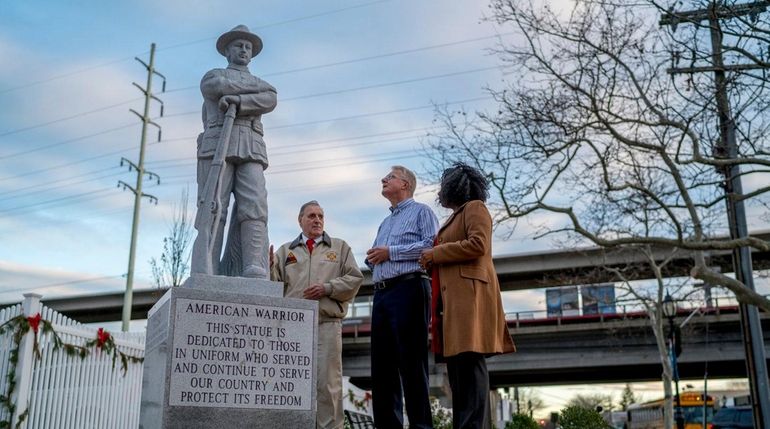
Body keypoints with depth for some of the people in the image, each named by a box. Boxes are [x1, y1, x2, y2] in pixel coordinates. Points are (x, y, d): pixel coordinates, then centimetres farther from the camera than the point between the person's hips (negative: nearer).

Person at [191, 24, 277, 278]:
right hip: (218, 144, -2)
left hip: (251, 151, 2)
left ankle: (255, 280, -30)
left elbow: (269, 102, 6)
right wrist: (259, 85, 8)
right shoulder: (213, 76, 26)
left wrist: (237, 101, -10)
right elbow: (219, 87, -1)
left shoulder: (263, 88, 32)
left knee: (253, 209, -18)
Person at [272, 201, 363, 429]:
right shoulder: (285, 251, 20)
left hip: (327, 323, -2)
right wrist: (268, 268, -8)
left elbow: (355, 278, 6)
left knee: (328, 382, -6)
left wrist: (327, 287, -7)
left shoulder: (340, 247, 16)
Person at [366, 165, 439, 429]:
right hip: (381, 294, 8)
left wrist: (391, 252, -9)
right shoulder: (385, 223, 30)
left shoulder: (421, 212, 7)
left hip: (408, 288, -8)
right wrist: (372, 258, 7)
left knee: (411, 364, -10)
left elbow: (431, 245, -10)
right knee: (382, 365, 3)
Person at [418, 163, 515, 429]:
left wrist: (435, 253, -7)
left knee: (469, 359, -16)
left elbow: (477, 245, -13)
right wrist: (432, 260, 9)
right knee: (458, 363, 3)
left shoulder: (474, 207, 4)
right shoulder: (454, 218, 29)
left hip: (469, 293, -9)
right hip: (453, 296, 9)